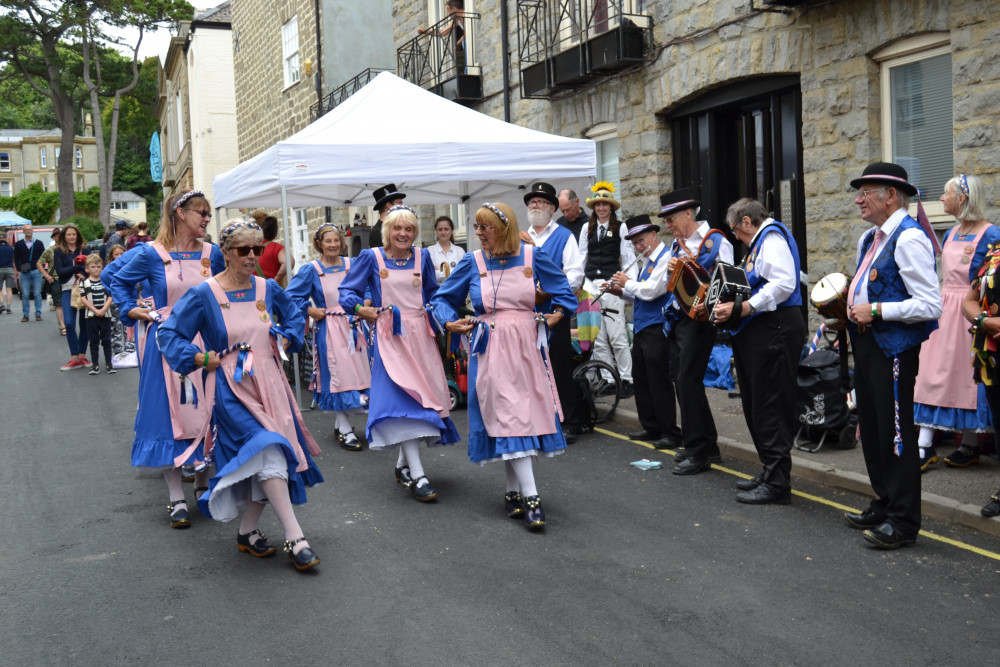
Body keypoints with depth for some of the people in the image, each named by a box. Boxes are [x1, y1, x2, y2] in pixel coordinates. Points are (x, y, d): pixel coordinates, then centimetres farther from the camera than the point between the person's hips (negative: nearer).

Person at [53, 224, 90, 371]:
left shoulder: (84, 250, 8)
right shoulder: (59, 252, 5)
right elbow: (60, 271, -5)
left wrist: (84, 274, -19)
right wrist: (78, 266, -10)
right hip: (68, 290, -1)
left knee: (84, 323, 3)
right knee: (69, 323, -10)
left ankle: (82, 355, 13)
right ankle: (74, 358, -4)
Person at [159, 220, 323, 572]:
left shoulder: (268, 288, 7)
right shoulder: (204, 294, -6)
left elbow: (295, 315, 26)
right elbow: (170, 333, -1)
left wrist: (285, 341, 11)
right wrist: (201, 359, -7)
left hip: (269, 382, 5)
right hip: (231, 388, -5)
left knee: (270, 459, 4)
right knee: (267, 450, -19)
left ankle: (247, 531, 22)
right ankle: (295, 538, -18)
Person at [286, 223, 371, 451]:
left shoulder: (352, 265, 5)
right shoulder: (311, 270, -4)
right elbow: (292, 296, 0)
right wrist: (310, 311, -5)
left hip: (352, 326, 4)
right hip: (329, 328, -4)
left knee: (355, 370, 5)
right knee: (336, 374, -3)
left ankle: (340, 422, 20)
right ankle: (344, 430, 2)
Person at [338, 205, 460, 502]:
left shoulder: (422, 256, 11)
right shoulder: (371, 257, 2)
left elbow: (433, 293, 20)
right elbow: (347, 290, 6)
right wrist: (359, 309, -11)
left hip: (420, 335, 4)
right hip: (391, 336, -4)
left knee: (424, 396, 5)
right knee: (402, 398, -14)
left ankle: (403, 464, 24)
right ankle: (417, 476, -15)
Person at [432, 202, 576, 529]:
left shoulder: (532, 257, 2)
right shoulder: (472, 263, 2)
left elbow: (562, 288, 14)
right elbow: (442, 298, 12)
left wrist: (557, 315, 0)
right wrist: (451, 323, -4)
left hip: (526, 345, 2)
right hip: (491, 348, -1)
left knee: (528, 410, 5)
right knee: (508, 415, -9)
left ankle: (513, 490, 20)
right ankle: (530, 496, -10)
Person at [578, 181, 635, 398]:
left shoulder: (621, 227, 3)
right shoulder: (587, 228, 13)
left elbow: (628, 257, 3)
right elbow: (582, 257, 16)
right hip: (590, 285, 4)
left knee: (617, 336, -6)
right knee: (597, 338, 4)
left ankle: (626, 379, 3)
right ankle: (607, 379, 11)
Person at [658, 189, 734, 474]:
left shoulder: (715, 241, -8)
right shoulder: (677, 244, 17)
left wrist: (708, 303, -30)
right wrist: (670, 269, -1)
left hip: (698, 317, -9)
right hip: (677, 318, 9)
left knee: (688, 382, -10)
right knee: (682, 382, 10)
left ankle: (698, 452, -2)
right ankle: (707, 445, 21)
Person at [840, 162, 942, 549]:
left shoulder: (908, 238, -15)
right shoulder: (869, 239, 14)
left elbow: (930, 305, -21)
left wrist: (876, 310, -21)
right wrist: (852, 307, 9)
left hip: (893, 347, -10)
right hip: (867, 343, 10)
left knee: (895, 432, -5)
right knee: (872, 429, 16)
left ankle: (903, 521, 5)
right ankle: (884, 506, 30)